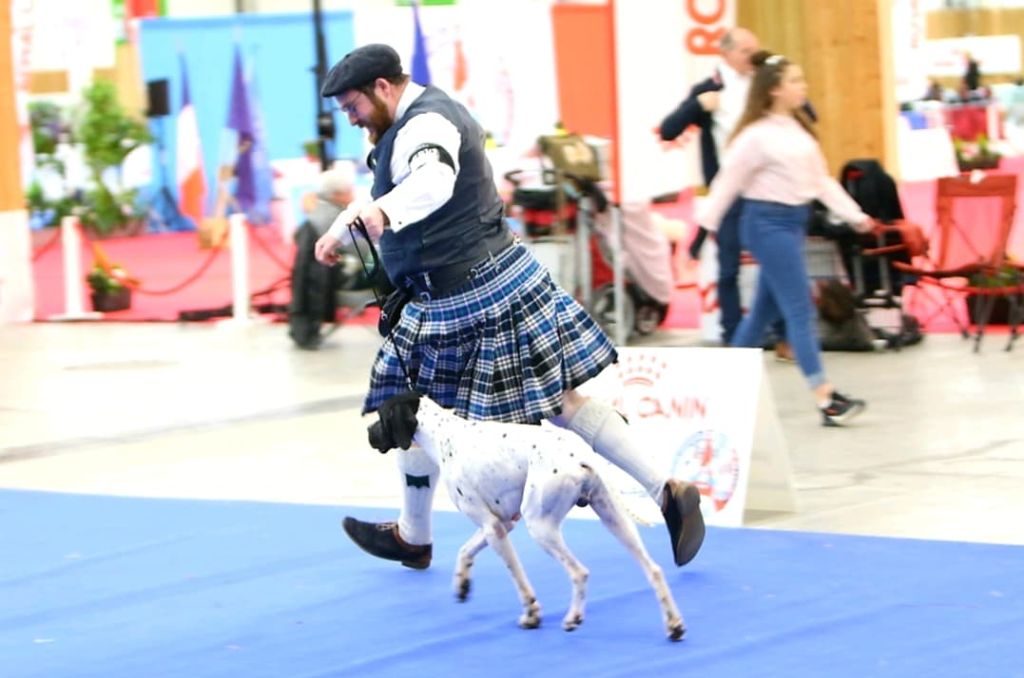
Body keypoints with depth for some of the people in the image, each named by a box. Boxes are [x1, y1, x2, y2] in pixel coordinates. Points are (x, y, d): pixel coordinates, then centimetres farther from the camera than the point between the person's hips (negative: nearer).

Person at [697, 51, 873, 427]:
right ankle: (826, 399, -14)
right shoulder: (757, 135, -14)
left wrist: (853, 215, 13)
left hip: (794, 220, 9)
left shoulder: (798, 128, 12)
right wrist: (705, 223, -12)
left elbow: (821, 179, 16)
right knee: (800, 310, -11)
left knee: (767, 308, 14)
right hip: (768, 223, -9)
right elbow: (728, 181, -11)